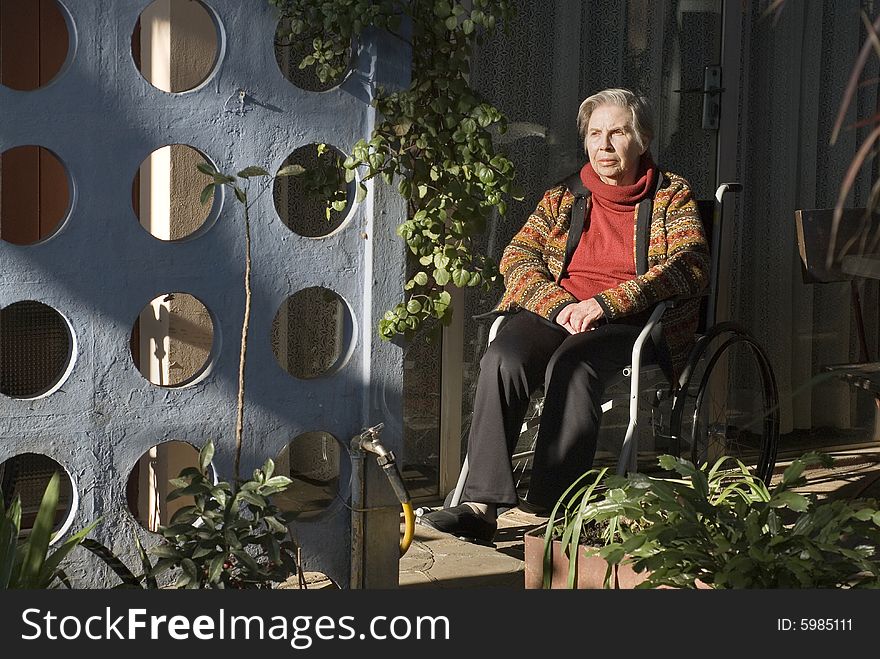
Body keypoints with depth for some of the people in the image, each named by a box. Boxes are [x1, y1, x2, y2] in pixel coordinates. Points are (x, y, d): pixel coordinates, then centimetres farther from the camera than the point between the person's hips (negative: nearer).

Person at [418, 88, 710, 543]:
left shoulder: (672, 196, 11)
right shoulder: (563, 197, 22)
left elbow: (690, 265, -6)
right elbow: (517, 256, 10)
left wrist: (605, 302, -19)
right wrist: (560, 305, -12)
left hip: (633, 320, -3)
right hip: (556, 312, 3)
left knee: (572, 363, -36)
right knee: (502, 359, -30)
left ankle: (552, 506, -39)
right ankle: (480, 503, -36)